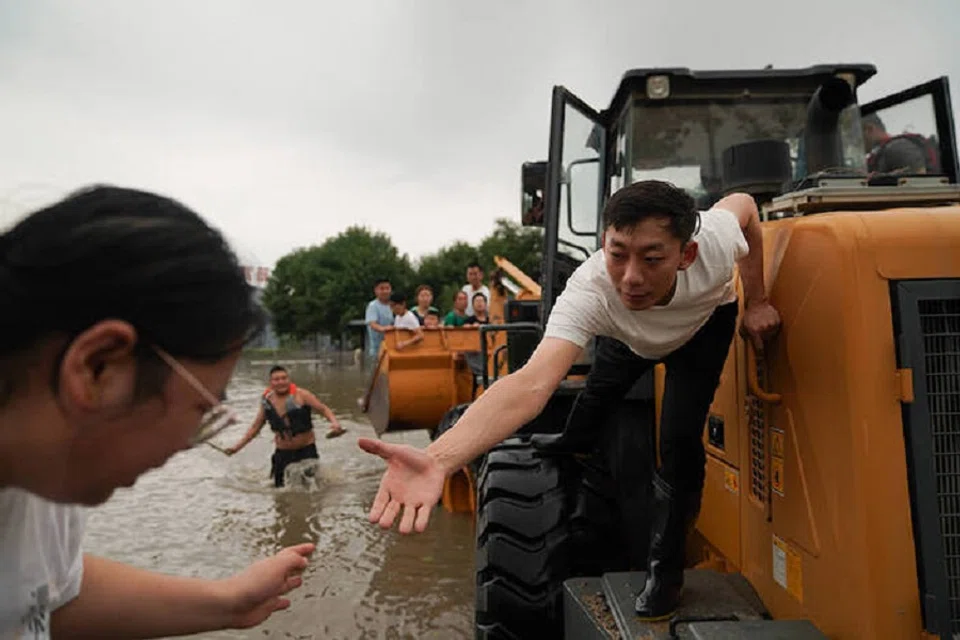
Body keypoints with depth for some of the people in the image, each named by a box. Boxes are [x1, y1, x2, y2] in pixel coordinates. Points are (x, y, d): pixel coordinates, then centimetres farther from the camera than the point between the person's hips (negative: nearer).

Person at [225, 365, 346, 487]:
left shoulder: (301, 395, -11)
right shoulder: (267, 400, 1)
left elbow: (323, 409, -12)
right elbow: (255, 427, 11)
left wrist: (335, 422, -32)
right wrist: (237, 447, 6)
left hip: (306, 450, -3)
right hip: (283, 453, 3)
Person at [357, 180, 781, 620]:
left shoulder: (715, 242, -42)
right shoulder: (587, 294, -47)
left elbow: (743, 202, -16)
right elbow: (532, 384, -63)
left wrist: (756, 301, -16)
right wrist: (437, 460, -79)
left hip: (706, 319, 0)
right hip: (630, 332, 1)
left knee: (679, 439, -16)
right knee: (600, 388, 23)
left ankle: (666, 565, 6)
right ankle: (576, 439, 61)